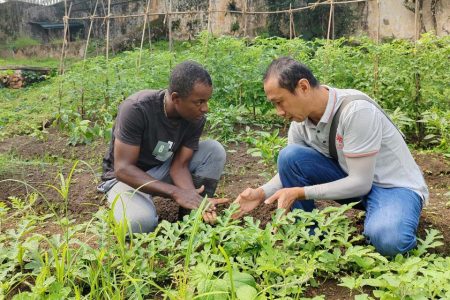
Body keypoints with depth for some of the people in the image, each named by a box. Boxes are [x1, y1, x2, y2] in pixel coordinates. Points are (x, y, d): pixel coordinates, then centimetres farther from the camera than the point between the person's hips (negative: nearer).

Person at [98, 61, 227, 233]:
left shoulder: (196, 118, -15)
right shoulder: (137, 109, -30)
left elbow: (179, 165, -13)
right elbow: (123, 168, -30)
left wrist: (195, 198, -35)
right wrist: (176, 192, -38)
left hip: (163, 170, 5)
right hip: (127, 177, -5)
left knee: (214, 150, -17)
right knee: (140, 222, -37)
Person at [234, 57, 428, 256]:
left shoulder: (356, 110, -29)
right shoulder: (300, 120, -8)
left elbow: (361, 183, -27)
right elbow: (290, 169, 3)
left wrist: (300, 193, -27)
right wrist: (262, 193, -16)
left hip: (396, 186, -6)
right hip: (351, 179, 6)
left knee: (387, 240, -38)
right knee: (289, 156, -15)